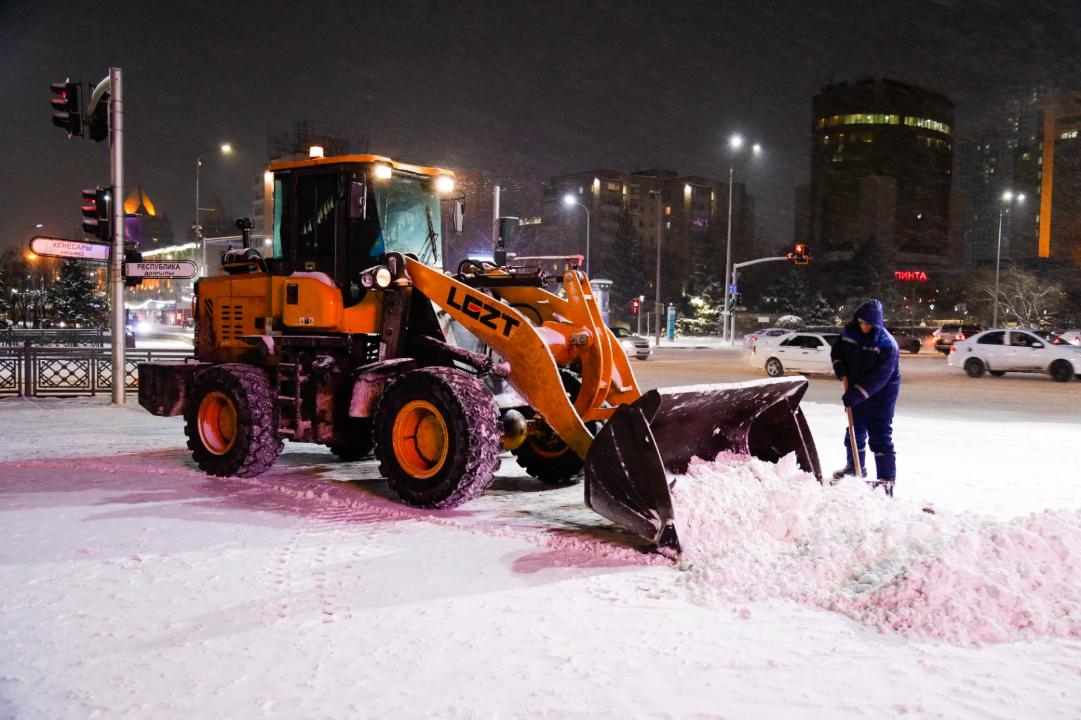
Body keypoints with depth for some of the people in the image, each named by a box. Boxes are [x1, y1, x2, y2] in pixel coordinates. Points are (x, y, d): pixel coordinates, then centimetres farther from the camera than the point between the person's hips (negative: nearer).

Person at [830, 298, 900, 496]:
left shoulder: (887, 344, -25)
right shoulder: (849, 332, -6)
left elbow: (879, 377, -28)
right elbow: (837, 350, 10)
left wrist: (855, 394, -31)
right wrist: (843, 374, -6)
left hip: (881, 393, -7)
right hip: (856, 390, 7)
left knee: (880, 435, -8)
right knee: (855, 429, 18)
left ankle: (887, 477, -2)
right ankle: (855, 466, 36)